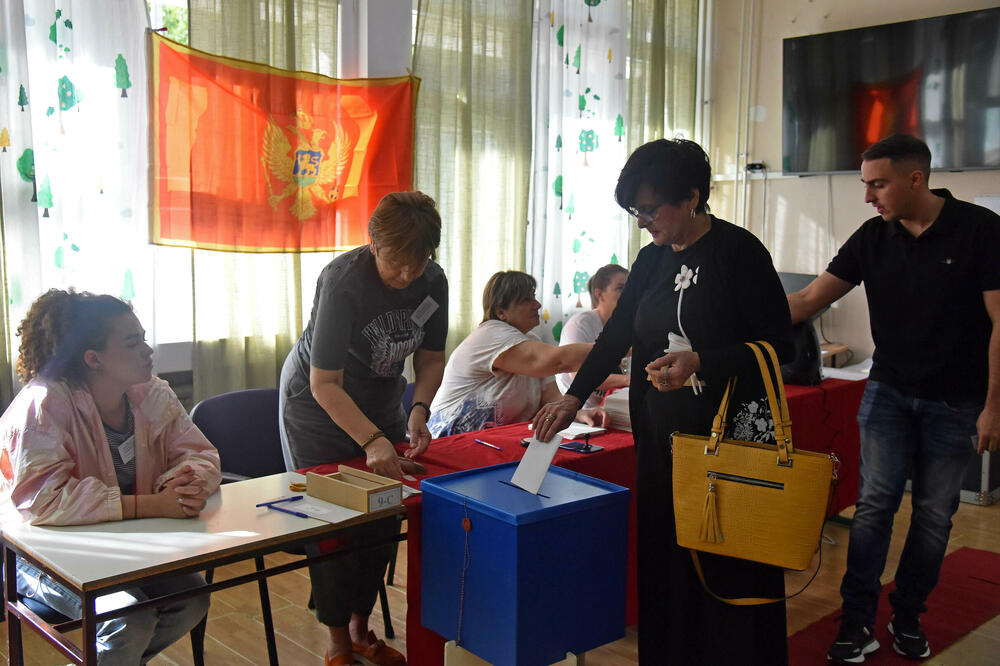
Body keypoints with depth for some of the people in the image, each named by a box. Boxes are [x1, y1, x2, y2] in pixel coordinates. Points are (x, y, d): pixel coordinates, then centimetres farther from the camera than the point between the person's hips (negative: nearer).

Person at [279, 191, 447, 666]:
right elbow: (325, 385, -32)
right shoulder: (343, 281, -31)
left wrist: (418, 410, -20)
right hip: (318, 407, -5)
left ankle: (361, 628, 24)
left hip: (381, 403, 5)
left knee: (385, 518, 5)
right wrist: (371, 441, -42)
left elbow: (430, 359, -2)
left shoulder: (432, 281, -14)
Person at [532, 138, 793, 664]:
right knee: (664, 557, 12)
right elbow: (616, 335, 13)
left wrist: (700, 363, -22)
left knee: (730, 568, 3)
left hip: (731, 434, -6)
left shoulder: (739, 251, -10)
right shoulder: (652, 260, 10)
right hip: (662, 435, 6)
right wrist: (574, 397, 4)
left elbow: (778, 344, -11)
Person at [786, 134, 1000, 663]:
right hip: (889, 390, 2)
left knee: (934, 514, 8)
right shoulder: (873, 238, -2)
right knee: (875, 503, -4)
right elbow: (807, 300, -1)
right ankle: (857, 624, 4)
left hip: (956, 401, -2)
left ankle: (908, 617, 24)